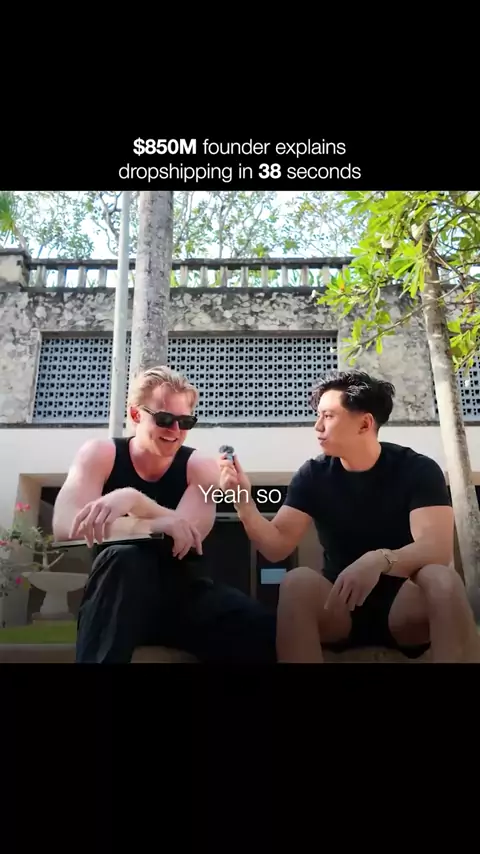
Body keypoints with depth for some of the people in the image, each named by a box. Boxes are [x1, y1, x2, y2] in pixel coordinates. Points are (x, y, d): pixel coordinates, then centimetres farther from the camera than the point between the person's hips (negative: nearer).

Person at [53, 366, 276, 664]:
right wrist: (157, 524, -29)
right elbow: (64, 526, -18)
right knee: (124, 557, -37)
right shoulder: (100, 454, -1)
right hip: (117, 597, 1)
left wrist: (131, 499, -34)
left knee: (266, 631, -31)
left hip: (187, 590, 0)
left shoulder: (200, 466, 1)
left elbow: (189, 534, -18)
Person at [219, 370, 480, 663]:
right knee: (297, 581, -31)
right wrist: (244, 499, -23)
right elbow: (277, 546, -6)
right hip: (339, 603, 2)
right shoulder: (313, 474, -2)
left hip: (403, 603, -1)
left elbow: (438, 548, -23)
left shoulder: (418, 469, -9)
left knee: (443, 580, -33)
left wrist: (380, 561, -42)